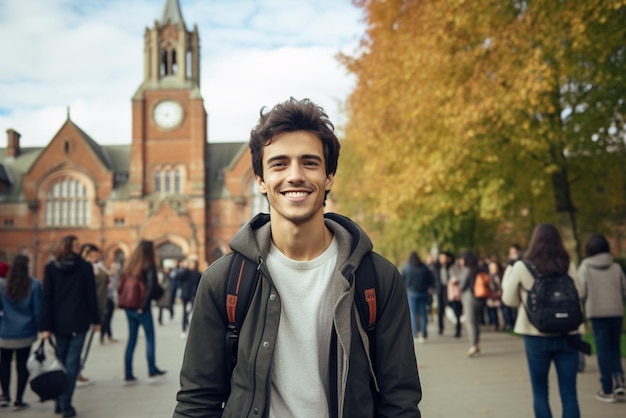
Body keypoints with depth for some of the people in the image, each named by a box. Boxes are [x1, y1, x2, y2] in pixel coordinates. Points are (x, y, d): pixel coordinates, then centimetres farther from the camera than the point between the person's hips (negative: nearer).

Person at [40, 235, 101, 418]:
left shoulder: (50, 268, 1)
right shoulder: (85, 267, -5)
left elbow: (47, 298, -2)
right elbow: (91, 296, -3)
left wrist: (45, 326, -3)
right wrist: (95, 319, 6)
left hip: (59, 322, 3)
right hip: (79, 321, -3)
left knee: (61, 360, 15)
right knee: (72, 361, 0)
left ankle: (60, 401, 18)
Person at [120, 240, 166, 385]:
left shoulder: (130, 266, 8)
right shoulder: (149, 266, -9)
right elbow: (150, 287, -19)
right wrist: (143, 306, -13)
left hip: (129, 308, 6)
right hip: (142, 309, -6)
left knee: (131, 340, 10)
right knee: (150, 338, 9)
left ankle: (128, 375, 11)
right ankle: (152, 370, 14)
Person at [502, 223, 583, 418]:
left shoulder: (522, 266, -6)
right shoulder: (569, 266, 0)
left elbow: (510, 300, 4)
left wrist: (509, 273, 16)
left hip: (537, 336, -1)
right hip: (567, 335, 2)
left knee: (540, 392, 12)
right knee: (569, 393, 6)